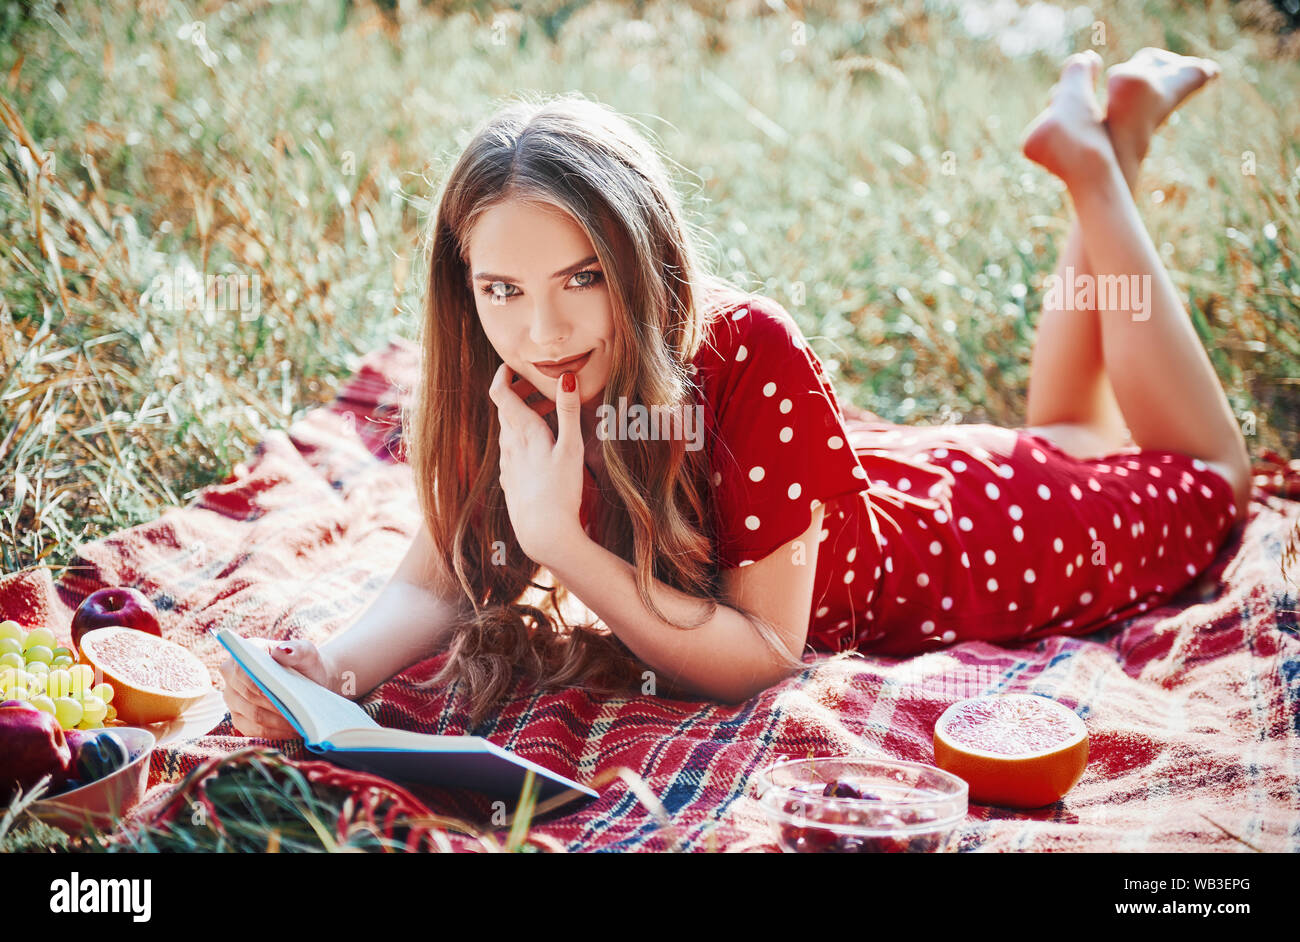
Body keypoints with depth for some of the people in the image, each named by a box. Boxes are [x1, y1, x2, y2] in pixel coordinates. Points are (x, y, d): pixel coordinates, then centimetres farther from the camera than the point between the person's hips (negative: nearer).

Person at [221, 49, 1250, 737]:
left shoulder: (750, 356, -44)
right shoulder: (503, 386, -29)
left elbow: (765, 655, -40)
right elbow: (434, 582, -23)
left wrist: (559, 540, -51)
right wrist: (334, 667, -44)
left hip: (975, 533, -4)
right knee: (1064, 431, 37)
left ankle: (1098, 156, 31)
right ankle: (1091, 146, 42)